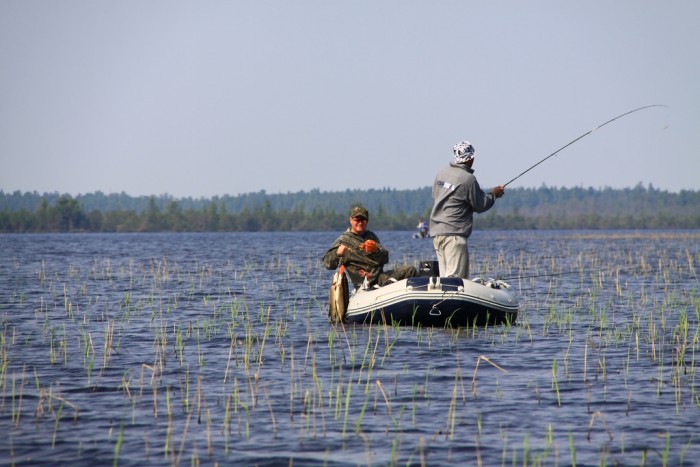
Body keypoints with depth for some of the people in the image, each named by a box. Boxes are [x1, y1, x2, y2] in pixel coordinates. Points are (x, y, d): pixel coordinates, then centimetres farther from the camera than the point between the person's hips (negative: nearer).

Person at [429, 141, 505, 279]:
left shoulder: (441, 173, 10)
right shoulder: (468, 179, -12)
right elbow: (480, 205, -3)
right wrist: (493, 194, 16)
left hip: (436, 231, 8)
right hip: (454, 234, -8)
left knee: (445, 275, 8)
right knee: (456, 276, -11)